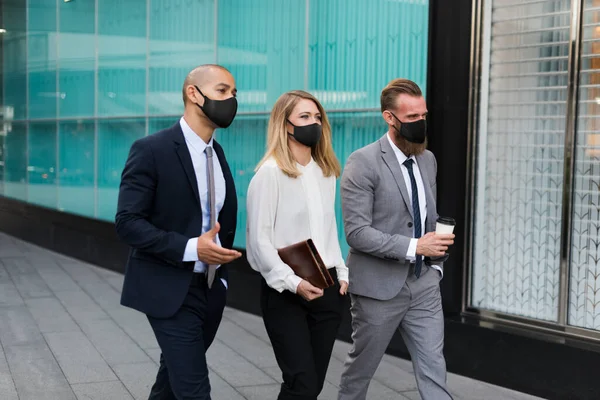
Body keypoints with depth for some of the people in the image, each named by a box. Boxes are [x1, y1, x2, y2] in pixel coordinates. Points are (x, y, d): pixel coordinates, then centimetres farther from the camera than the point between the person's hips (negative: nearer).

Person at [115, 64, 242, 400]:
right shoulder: (152, 150, -13)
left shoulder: (218, 153, 10)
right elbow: (127, 222, -17)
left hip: (211, 289, 7)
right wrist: (190, 248, -25)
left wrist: (221, 270, 12)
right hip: (170, 290, -7)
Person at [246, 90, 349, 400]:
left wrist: (342, 274, 8)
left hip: (327, 289, 7)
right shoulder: (270, 173, -10)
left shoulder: (326, 172, 11)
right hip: (285, 294, -6)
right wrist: (292, 283, -19)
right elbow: (259, 239, -13)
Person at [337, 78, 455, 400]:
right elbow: (357, 232, -19)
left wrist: (437, 262, 9)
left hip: (424, 286, 5)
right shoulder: (363, 163, -14)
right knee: (361, 367, 13)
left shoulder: (428, 160, 9)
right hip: (379, 287, -5)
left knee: (433, 371, 3)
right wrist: (413, 247, -23)